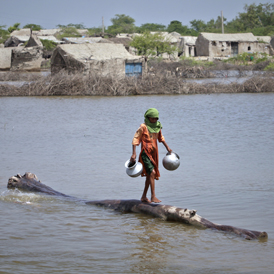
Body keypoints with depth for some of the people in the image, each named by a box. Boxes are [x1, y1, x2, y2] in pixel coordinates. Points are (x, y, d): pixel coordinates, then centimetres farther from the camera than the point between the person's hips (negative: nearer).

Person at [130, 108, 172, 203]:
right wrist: (133, 154, -19)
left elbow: (160, 137, 26)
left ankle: (144, 197, 22)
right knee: (152, 172, -18)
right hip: (146, 152, -7)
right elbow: (135, 139, -12)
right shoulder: (143, 127, -11)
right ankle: (153, 196, -20)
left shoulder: (158, 126, 8)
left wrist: (167, 147, 27)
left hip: (154, 153, 7)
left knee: (150, 175, 12)